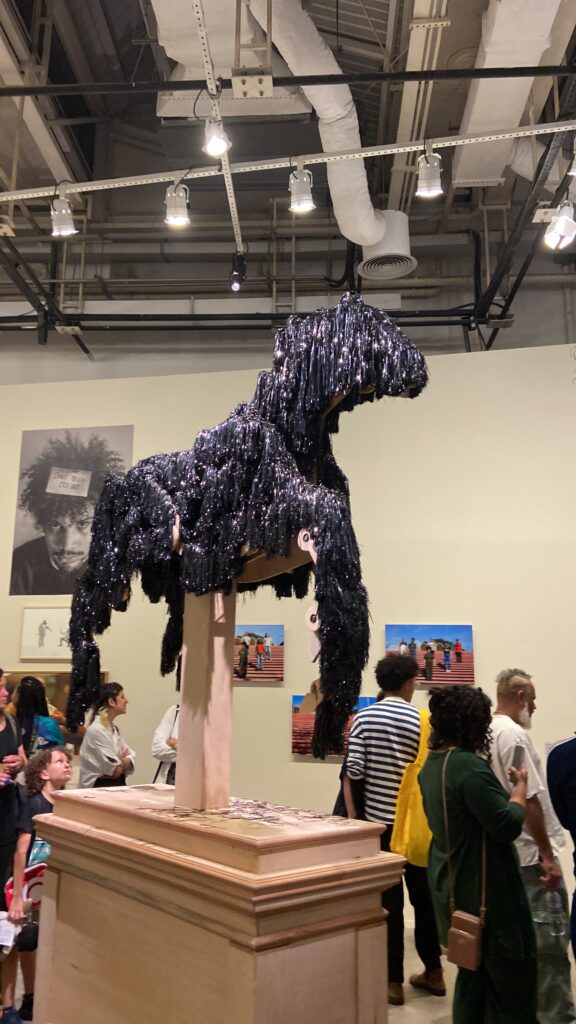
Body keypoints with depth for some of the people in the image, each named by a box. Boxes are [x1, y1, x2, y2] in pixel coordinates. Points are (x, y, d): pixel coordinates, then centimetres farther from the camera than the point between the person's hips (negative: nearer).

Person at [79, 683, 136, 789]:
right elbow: (115, 770, -12)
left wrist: (121, 763, -12)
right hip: (100, 787, -7)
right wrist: (125, 762, 6)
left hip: (117, 785, 7)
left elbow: (130, 757, 7)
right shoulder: (96, 730, -13)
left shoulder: (114, 728, 13)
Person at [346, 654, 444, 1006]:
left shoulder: (364, 717, -6)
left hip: (379, 819, 0)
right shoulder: (420, 720, -8)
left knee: (389, 900, 8)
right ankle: (433, 972, 30)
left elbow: (354, 770, -8)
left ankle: (393, 981, 16)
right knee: (423, 894, 16)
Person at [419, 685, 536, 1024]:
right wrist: (520, 786, -7)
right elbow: (508, 825, -22)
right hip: (485, 890, -9)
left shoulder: (433, 762, 4)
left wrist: (502, 786, 9)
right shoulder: (469, 766, -25)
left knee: (472, 974, 21)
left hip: (453, 886, 9)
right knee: (513, 981, 5)